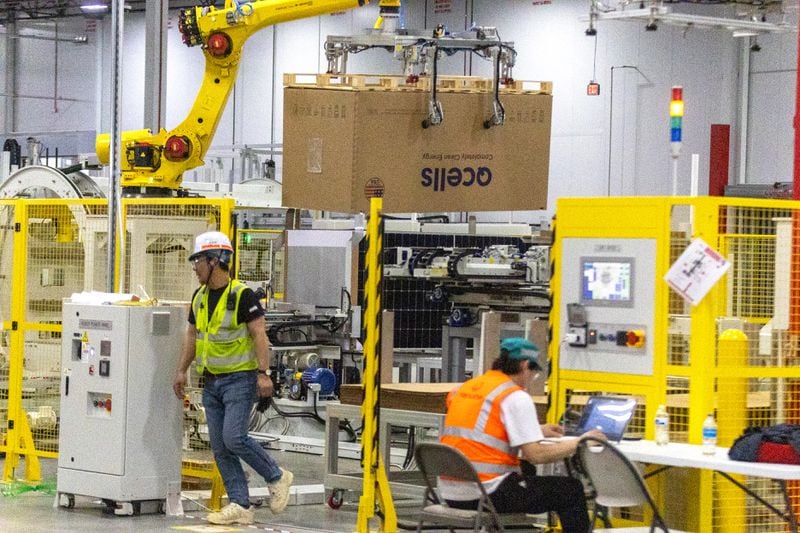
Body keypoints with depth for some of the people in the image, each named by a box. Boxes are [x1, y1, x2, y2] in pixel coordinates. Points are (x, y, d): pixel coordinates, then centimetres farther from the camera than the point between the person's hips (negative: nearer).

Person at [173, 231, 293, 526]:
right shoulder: (199, 297, 10)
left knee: (234, 438, -17)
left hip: (240, 379, -8)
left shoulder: (242, 295, -12)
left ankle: (277, 477, 4)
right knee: (220, 447, 3)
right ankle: (240, 506, 6)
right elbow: (192, 336, 18)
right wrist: (182, 371, 13)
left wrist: (263, 373, -23)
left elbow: (259, 335, -15)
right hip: (212, 381, 8)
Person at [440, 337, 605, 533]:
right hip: (487, 494, -8)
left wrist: (537, 431, 31)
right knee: (571, 490, 5)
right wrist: (579, 442, -3)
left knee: (526, 472, 34)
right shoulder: (516, 397, -10)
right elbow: (535, 455, -16)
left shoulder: (463, 388, 14)